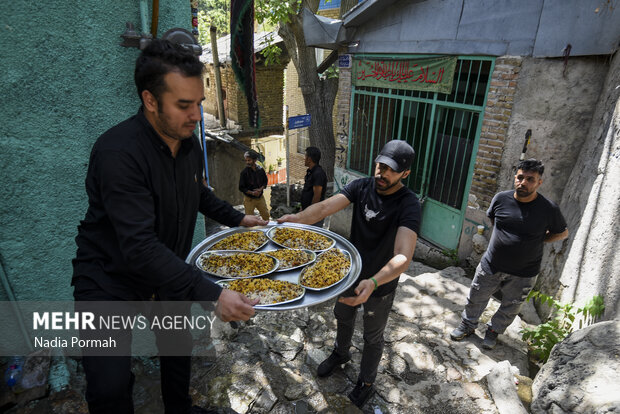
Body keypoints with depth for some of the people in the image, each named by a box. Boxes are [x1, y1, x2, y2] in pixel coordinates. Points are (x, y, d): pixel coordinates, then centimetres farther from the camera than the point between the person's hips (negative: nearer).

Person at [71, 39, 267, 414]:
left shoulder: (189, 142, -5)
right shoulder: (118, 151, -30)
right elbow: (140, 247, -37)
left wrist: (237, 218, 8)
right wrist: (210, 294, -42)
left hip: (168, 274, 7)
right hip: (111, 281, -6)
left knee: (180, 347, 20)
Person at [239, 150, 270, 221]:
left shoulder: (260, 170, -3)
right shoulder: (244, 172, -13)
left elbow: (265, 181, 9)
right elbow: (241, 188, -9)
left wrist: (260, 189, -12)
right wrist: (252, 193, -21)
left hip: (260, 197, 3)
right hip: (249, 199, -3)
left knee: (266, 215, 13)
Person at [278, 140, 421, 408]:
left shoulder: (408, 205, -28)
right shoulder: (361, 187, -14)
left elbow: (403, 256, -40)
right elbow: (325, 207, -26)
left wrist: (372, 283, -57)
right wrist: (296, 218, -46)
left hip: (380, 284, -4)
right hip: (351, 272, 5)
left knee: (373, 337, 18)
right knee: (343, 316, 28)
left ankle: (366, 383, 47)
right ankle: (341, 353, 60)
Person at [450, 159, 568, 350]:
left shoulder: (549, 209, -15)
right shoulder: (501, 199, -10)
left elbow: (563, 233, 4)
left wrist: (537, 240, -5)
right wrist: (505, 237, 5)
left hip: (523, 274, -1)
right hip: (491, 265, 1)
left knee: (510, 309, 18)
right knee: (476, 299, 16)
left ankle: (494, 331, 44)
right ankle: (468, 325, 41)